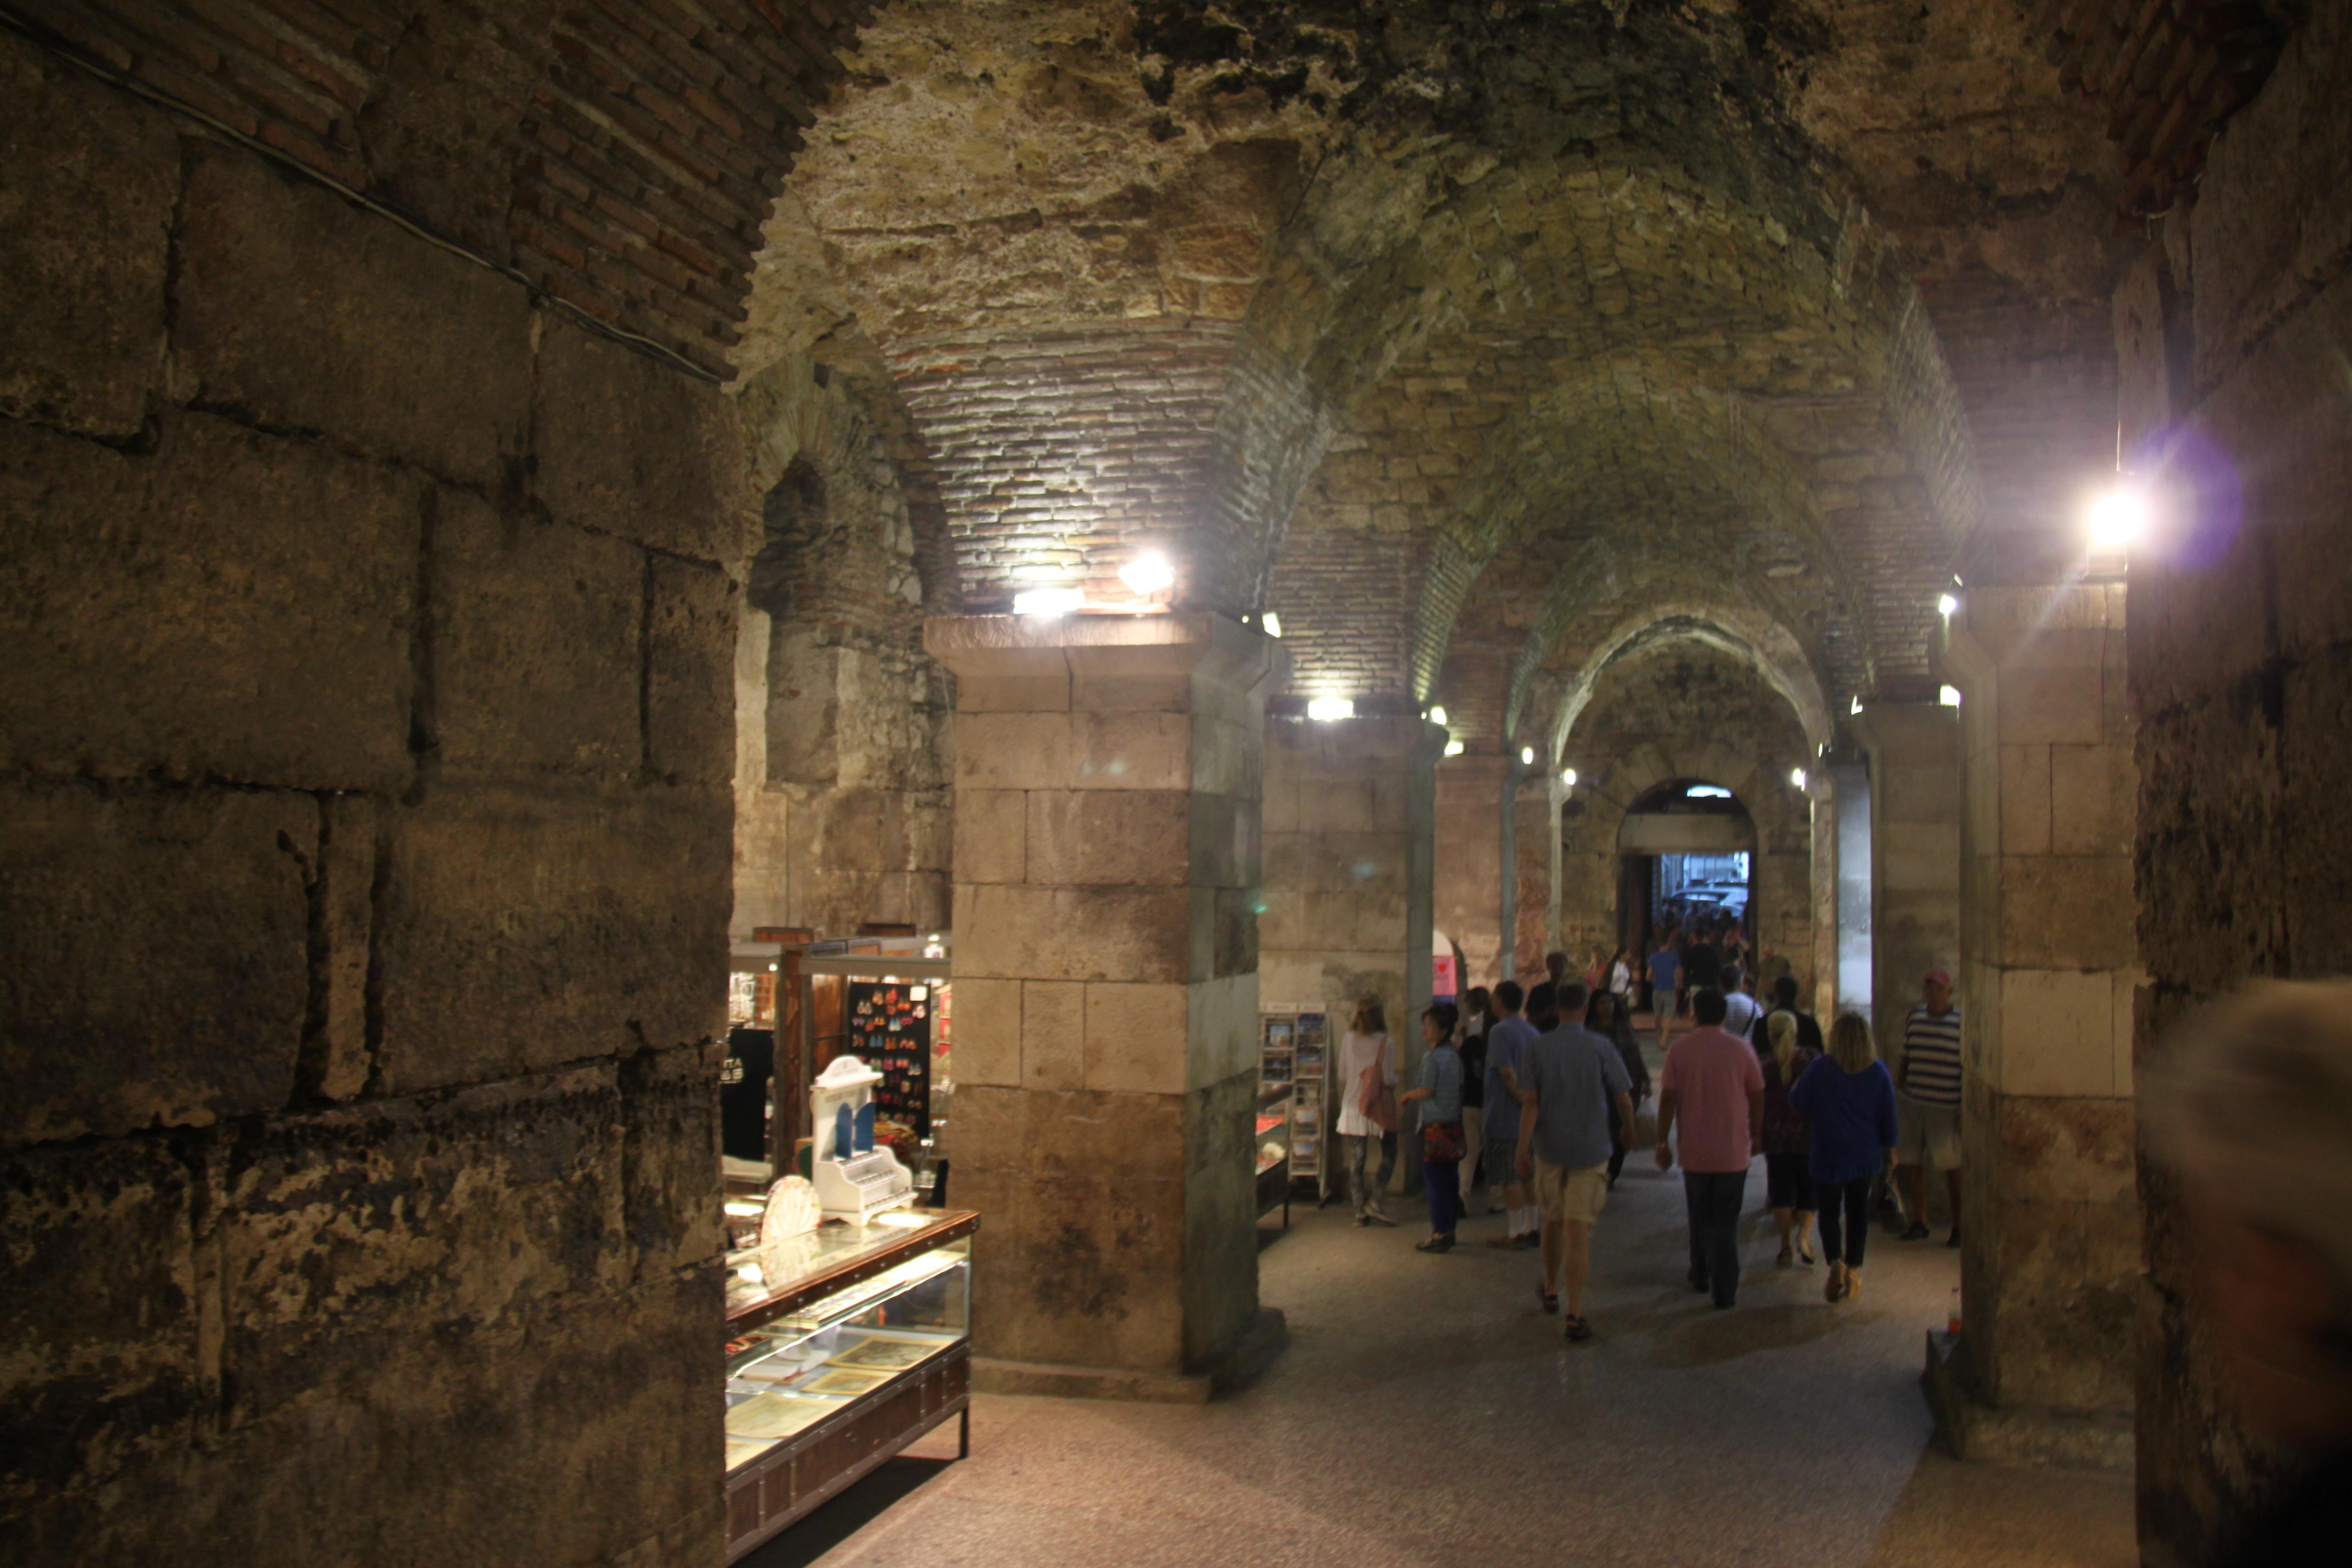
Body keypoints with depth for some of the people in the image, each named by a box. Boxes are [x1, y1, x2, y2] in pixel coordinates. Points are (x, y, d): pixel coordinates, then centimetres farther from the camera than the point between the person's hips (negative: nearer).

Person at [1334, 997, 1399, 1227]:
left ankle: (1360, 1210, 7)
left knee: (1356, 1161, 7)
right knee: (1389, 1156, 12)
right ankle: (1375, 1201, 0)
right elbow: (1389, 1079, -12)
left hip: (1352, 1107, 4)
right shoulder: (1385, 1042, -11)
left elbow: (1342, 1076, 6)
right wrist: (1395, 1082, 11)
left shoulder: (1347, 1040, 1)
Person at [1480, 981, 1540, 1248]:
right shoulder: (1531, 1031, 11)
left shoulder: (1500, 1031, -14)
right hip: (1529, 1117, 8)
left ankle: (1515, 1232, 2)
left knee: (1508, 1178, -1)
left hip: (1506, 1117, -8)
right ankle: (1532, 1227, 19)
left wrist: (1523, 1101, -16)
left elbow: (1507, 1073, -22)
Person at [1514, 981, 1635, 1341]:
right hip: (1590, 1148, -2)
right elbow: (1623, 1099, -6)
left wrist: (1523, 1148, -3)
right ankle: (1575, 1314, -8)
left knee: (1553, 1220, 20)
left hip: (1549, 1148, 2)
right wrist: (1629, 1129, 13)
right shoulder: (1601, 1048, -8)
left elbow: (1530, 1102, -7)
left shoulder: (1538, 1048, -4)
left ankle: (1550, 1291, 38)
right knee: (1579, 1231, -3)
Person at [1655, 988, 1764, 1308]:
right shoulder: (1741, 1049, -5)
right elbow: (1757, 1098, 1)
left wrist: (1663, 1143, 3)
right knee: (1726, 1222, 5)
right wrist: (1754, 1137, 16)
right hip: (1733, 1151, -1)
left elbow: (1668, 1098, -6)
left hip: (1694, 1151, 1)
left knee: (1700, 1218, 19)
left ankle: (1701, 1277, 31)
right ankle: (1725, 1291, 4)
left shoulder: (1680, 1049, -6)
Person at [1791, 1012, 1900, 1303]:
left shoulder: (1820, 1069, -16)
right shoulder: (1878, 1071, -6)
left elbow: (1797, 1103, -6)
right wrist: (1889, 1150, 12)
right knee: (1858, 1211, 15)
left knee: (1829, 1212, 9)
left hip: (1828, 1155, -3)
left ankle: (1835, 1262, -12)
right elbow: (1888, 1116, 0)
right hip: (1865, 1155, 3)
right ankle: (1853, 1271, 15)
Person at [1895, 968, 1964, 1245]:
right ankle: (1919, 1222, 22)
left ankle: (1959, 1227, 18)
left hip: (1947, 1108, -4)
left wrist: (1965, 1109, -9)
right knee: (1913, 1163, 8)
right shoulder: (1914, 1018, 7)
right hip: (1913, 1104, 5)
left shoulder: (1962, 1021, -7)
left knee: (1953, 1167, 5)